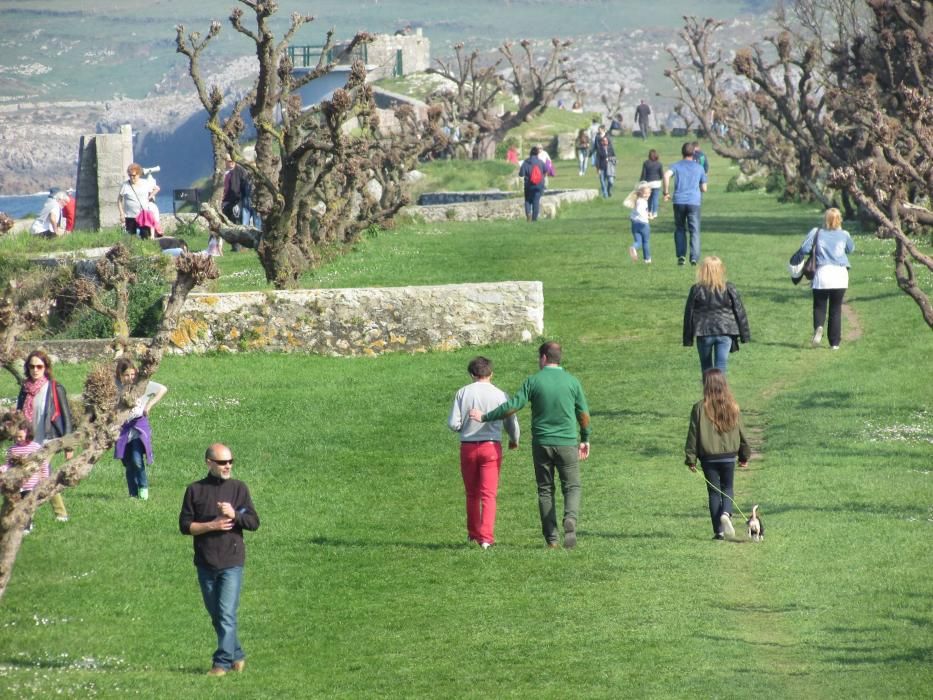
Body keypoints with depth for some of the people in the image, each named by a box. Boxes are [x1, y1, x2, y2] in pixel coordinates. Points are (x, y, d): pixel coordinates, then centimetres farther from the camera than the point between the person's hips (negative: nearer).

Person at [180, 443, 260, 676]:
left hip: (231, 563, -2)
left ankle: (222, 663, -11)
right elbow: (184, 525, 0)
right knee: (216, 616, 11)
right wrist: (211, 526, -13)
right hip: (205, 564, 2)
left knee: (227, 615, -11)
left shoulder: (238, 488, 4)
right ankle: (237, 656, 25)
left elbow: (254, 522, 0)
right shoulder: (195, 490, 4)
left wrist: (234, 515, -18)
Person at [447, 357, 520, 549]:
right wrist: (514, 440, 26)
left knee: (472, 494, 17)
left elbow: (453, 424, -5)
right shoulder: (500, 395, -3)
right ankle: (486, 537, -11)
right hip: (491, 447, -1)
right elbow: (512, 423, 5)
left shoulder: (463, 393, -2)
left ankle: (473, 533, 28)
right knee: (489, 495, -1)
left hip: (468, 447, 1)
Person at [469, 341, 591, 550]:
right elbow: (584, 414, 5)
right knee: (572, 486, 7)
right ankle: (570, 521, -20)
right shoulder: (572, 382, 0)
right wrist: (585, 439, 19)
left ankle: (551, 538, 7)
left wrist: (485, 417, 2)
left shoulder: (533, 381, -5)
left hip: (541, 444, 0)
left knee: (545, 489, 9)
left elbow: (513, 406, -9)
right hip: (567, 443, 0)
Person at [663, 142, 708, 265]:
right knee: (694, 231, 2)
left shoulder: (677, 165, 8)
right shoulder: (699, 168, 12)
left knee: (680, 230, 14)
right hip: (694, 202, 0)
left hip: (679, 201, 0)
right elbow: (704, 188, 13)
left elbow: (667, 174, -14)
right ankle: (694, 257, -11)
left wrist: (666, 192, -7)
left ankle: (681, 255, 1)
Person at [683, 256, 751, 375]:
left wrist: (687, 339, 8)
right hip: (725, 332, 0)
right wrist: (744, 335, 9)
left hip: (704, 333, 0)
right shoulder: (729, 289, -2)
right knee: (721, 369, -2)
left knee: (706, 368, 17)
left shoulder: (696, 290, -3)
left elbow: (689, 314, 1)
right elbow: (739, 312, 2)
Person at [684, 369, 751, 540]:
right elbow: (741, 432, 6)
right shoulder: (733, 407, -2)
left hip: (708, 458, -2)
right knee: (727, 488, 17)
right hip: (729, 457, 2)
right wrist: (745, 455, 18)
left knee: (714, 492, 8)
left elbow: (693, 435, -7)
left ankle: (718, 531, 5)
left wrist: (690, 459, 1)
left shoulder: (700, 408, -10)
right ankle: (726, 513, -13)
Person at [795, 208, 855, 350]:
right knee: (836, 309, 8)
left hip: (822, 273, -1)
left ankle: (819, 326, -23)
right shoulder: (844, 235, 5)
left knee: (819, 306, 9)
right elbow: (851, 249, 23)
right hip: (840, 274, 1)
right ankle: (835, 342, 7)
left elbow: (804, 249, -4)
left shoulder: (816, 233, 0)